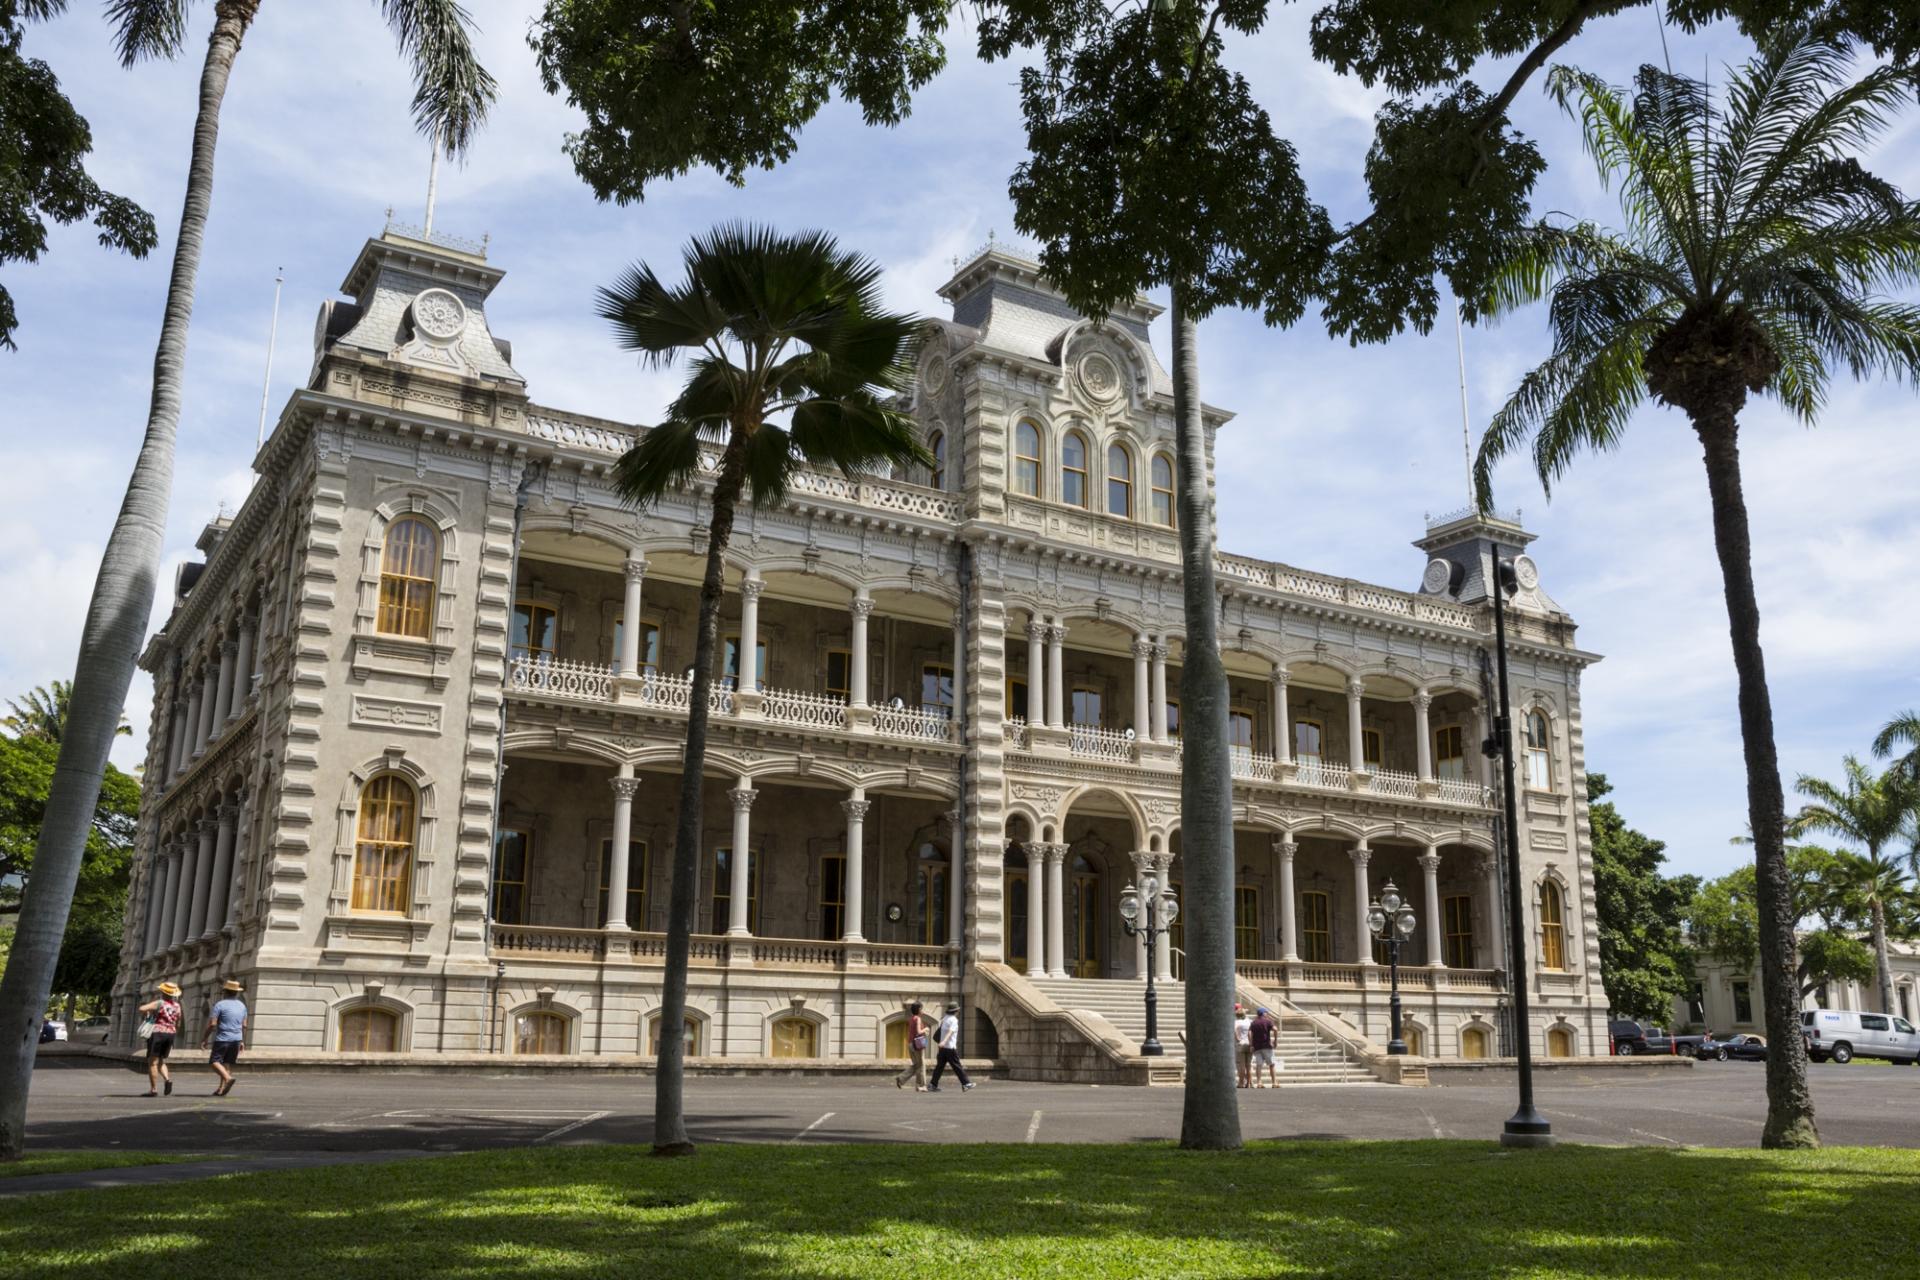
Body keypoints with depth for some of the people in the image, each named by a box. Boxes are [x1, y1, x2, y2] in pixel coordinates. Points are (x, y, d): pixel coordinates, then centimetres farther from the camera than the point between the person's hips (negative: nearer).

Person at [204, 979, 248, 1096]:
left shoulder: (220, 1005, -7)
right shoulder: (242, 1006, 11)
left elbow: (212, 1024, -12)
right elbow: (244, 1026, 12)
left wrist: (204, 1039, -2)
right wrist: (242, 1041, 19)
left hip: (222, 1038, -6)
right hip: (236, 1039, 6)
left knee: (214, 1061, -4)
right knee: (227, 1064, 9)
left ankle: (228, 1078, -28)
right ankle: (221, 1089, 4)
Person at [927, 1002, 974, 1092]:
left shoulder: (945, 1018, 12)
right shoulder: (954, 1020, -12)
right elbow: (950, 1032, -26)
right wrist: (944, 1042, -39)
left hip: (943, 1048, 8)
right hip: (950, 1047, -8)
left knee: (939, 1066, 6)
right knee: (957, 1066, 0)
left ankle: (933, 1085, 2)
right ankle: (966, 1084, 6)